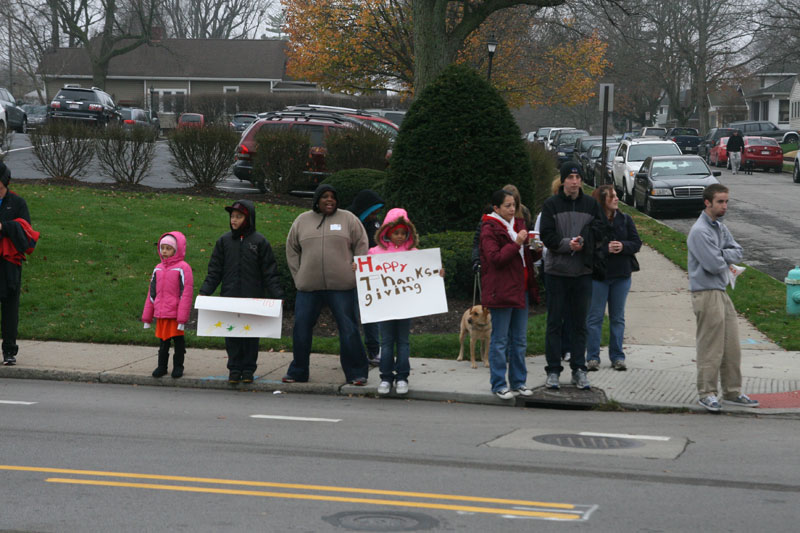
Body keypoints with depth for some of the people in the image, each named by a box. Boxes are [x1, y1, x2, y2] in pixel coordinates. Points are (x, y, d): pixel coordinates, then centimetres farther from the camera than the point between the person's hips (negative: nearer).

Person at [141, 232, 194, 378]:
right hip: (160, 315, 5)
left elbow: (186, 293, -12)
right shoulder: (158, 269, 10)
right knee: (163, 341, 12)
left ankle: (178, 366, 17)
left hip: (175, 315, -5)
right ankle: (161, 366, 21)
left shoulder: (183, 268, -9)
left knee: (178, 341, 6)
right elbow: (152, 293, 16)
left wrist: (182, 319, -16)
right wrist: (147, 317, 15)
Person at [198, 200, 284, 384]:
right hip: (230, 299, 2)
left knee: (251, 336, 4)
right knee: (232, 336, 4)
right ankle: (234, 369, 13)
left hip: (253, 298, -2)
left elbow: (270, 272, 0)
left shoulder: (260, 242, 0)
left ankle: (248, 369, 14)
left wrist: (277, 295, -9)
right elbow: (214, 271, 8)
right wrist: (205, 292, -3)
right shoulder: (224, 241, 6)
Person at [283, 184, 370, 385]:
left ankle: (356, 373, 6)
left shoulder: (348, 219, 4)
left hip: (341, 286, -2)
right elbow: (292, 250, 17)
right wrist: (298, 276, 9)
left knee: (348, 329, -3)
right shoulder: (302, 221, 11)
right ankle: (297, 372, 18)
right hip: (308, 286, 2)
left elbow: (361, 247, 6)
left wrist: (354, 274, -1)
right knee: (301, 329, 4)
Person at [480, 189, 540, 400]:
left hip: (521, 289, 8)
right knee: (500, 340, -2)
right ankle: (499, 384, 3)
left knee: (520, 340, 11)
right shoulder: (489, 229, -7)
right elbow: (495, 259, -18)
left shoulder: (518, 224, 16)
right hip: (501, 291, -8)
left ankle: (518, 382, 18)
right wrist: (517, 243, -22)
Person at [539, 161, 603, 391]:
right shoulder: (551, 204, 0)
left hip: (583, 271, 2)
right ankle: (553, 370, 7)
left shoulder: (591, 204, 7)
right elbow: (547, 236, -7)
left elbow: (598, 233, 3)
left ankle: (579, 369, 14)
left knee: (580, 323, 7)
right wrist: (568, 244, -20)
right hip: (556, 270, -2)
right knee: (555, 322, 2)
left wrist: (582, 242, -15)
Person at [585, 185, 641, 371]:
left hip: (621, 275, 4)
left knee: (618, 317, 9)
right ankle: (592, 357, 7)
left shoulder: (625, 219, 5)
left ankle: (617, 357, 16)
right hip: (597, 274, -4)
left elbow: (637, 243, 4)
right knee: (595, 317, 1)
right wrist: (606, 248, -23)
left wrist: (623, 246, -14)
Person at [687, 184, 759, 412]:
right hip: (706, 293, -9)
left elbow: (737, 251, 9)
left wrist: (721, 255, -9)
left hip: (721, 292, 9)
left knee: (732, 346, 12)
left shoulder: (720, 227, 13)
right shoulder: (699, 231, -16)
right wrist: (727, 260, 0)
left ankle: (732, 391, 20)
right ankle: (707, 393, 5)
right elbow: (713, 264, -21)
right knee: (710, 348, -4)